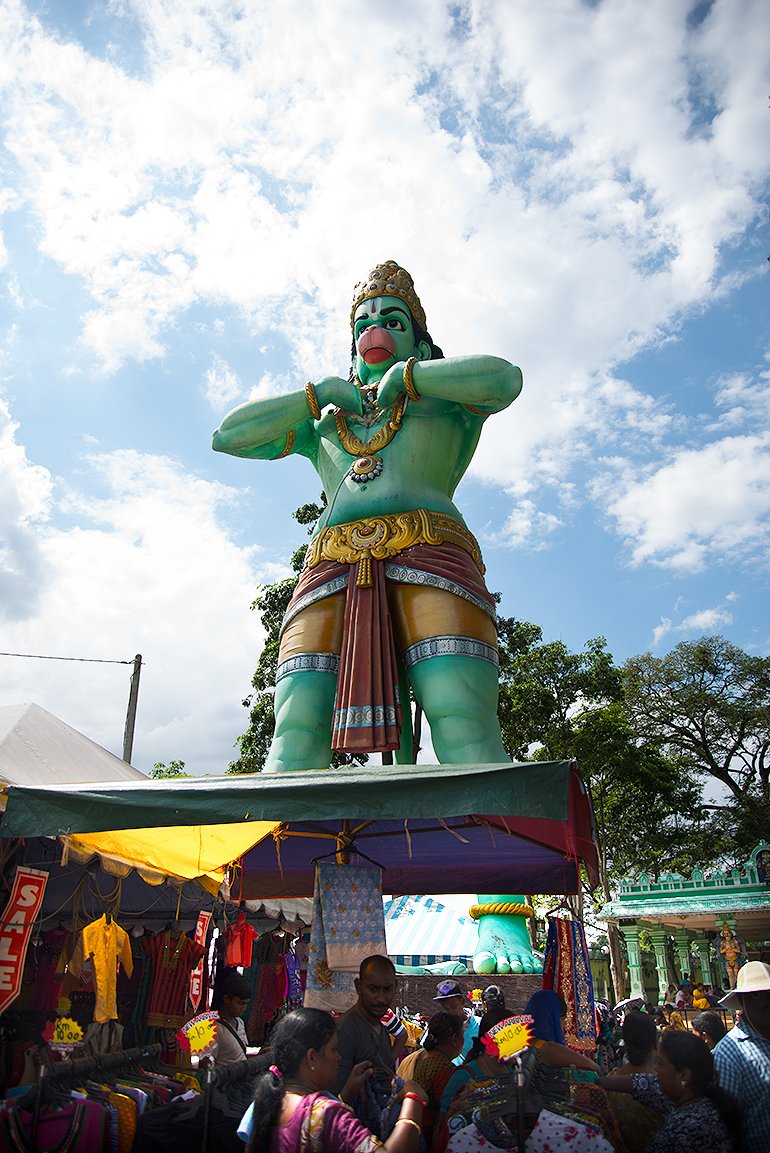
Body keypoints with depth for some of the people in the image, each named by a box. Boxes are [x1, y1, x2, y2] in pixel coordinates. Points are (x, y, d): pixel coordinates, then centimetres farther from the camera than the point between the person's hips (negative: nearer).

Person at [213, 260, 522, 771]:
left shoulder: (444, 399, 25)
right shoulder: (323, 424, 34)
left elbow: (504, 378, 3)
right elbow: (228, 436, 26)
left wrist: (405, 375, 10)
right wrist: (317, 394, 20)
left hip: (428, 554, -2)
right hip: (332, 570, 3)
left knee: (467, 739, -20)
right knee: (295, 740, -15)